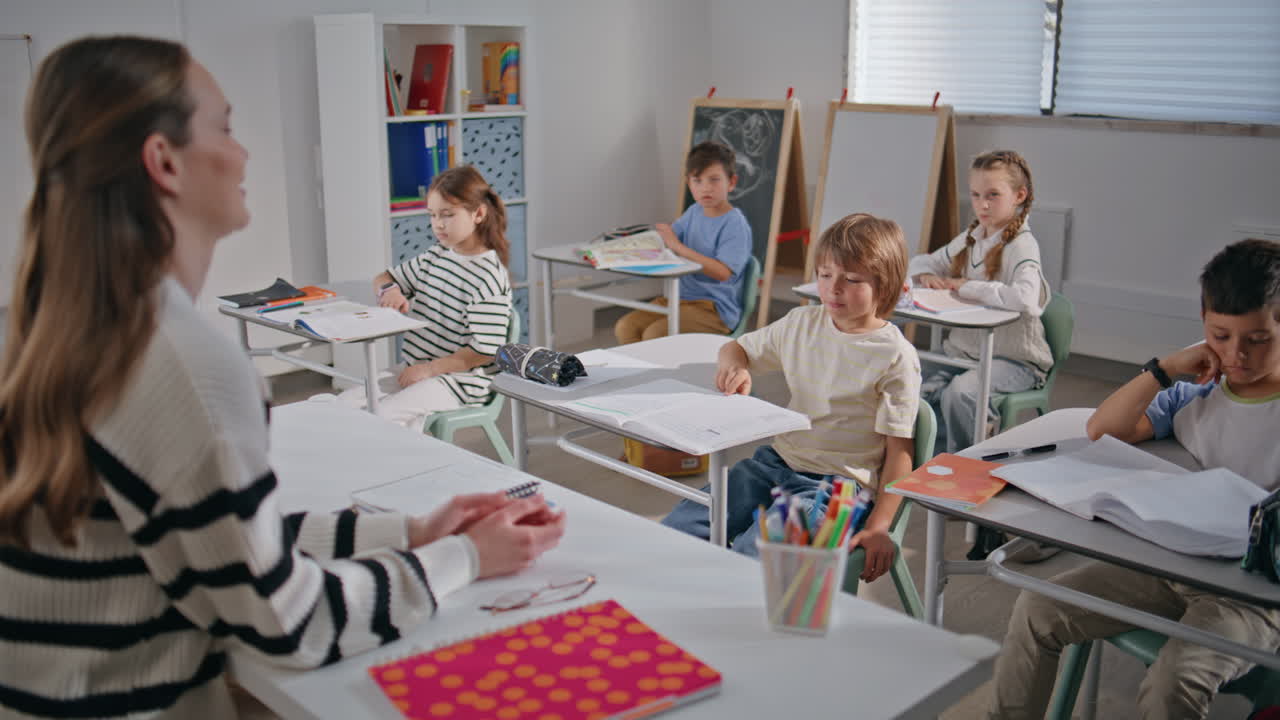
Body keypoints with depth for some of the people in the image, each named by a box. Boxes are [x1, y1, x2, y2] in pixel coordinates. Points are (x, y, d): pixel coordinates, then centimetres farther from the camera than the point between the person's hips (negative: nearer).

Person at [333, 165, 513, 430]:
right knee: (344, 403, -7)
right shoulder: (435, 257, 9)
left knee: (382, 416, -27)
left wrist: (428, 369, -18)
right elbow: (383, 278, 22)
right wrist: (389, 290, -4)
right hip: (416, 368, 8)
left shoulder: (489, 277, -16)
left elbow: (485, 351, -20)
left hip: (460, 378, -8)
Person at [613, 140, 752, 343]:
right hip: (681, 297, 8)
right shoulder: (694, 213, 11)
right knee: (625, 327, -11)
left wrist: (678, 246, -25)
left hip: (716, 309, -7)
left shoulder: (735, 224, -14)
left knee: (654, 333, -27)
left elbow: (723, 272, -25)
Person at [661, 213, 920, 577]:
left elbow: (900, 449, -7)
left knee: (750, 553, -30)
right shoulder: (802, 323, 7)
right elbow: (737, 347, 22)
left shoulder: (896, 358, -8)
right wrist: (733, 366, -4)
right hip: (775, 461, 6)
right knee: (676, 529, -11)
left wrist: (878, 527, -14)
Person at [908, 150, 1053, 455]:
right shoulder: (969, 239, 10)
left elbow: (1025, 299, -34)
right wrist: (926, 276, -1)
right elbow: (920, 262, 24)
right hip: (964, 349, 6)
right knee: (918, 388, -19)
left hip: (1014, 358, -6)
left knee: (959, 391, -32)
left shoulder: (1021, 244, -14)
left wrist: (968, 287, -23)